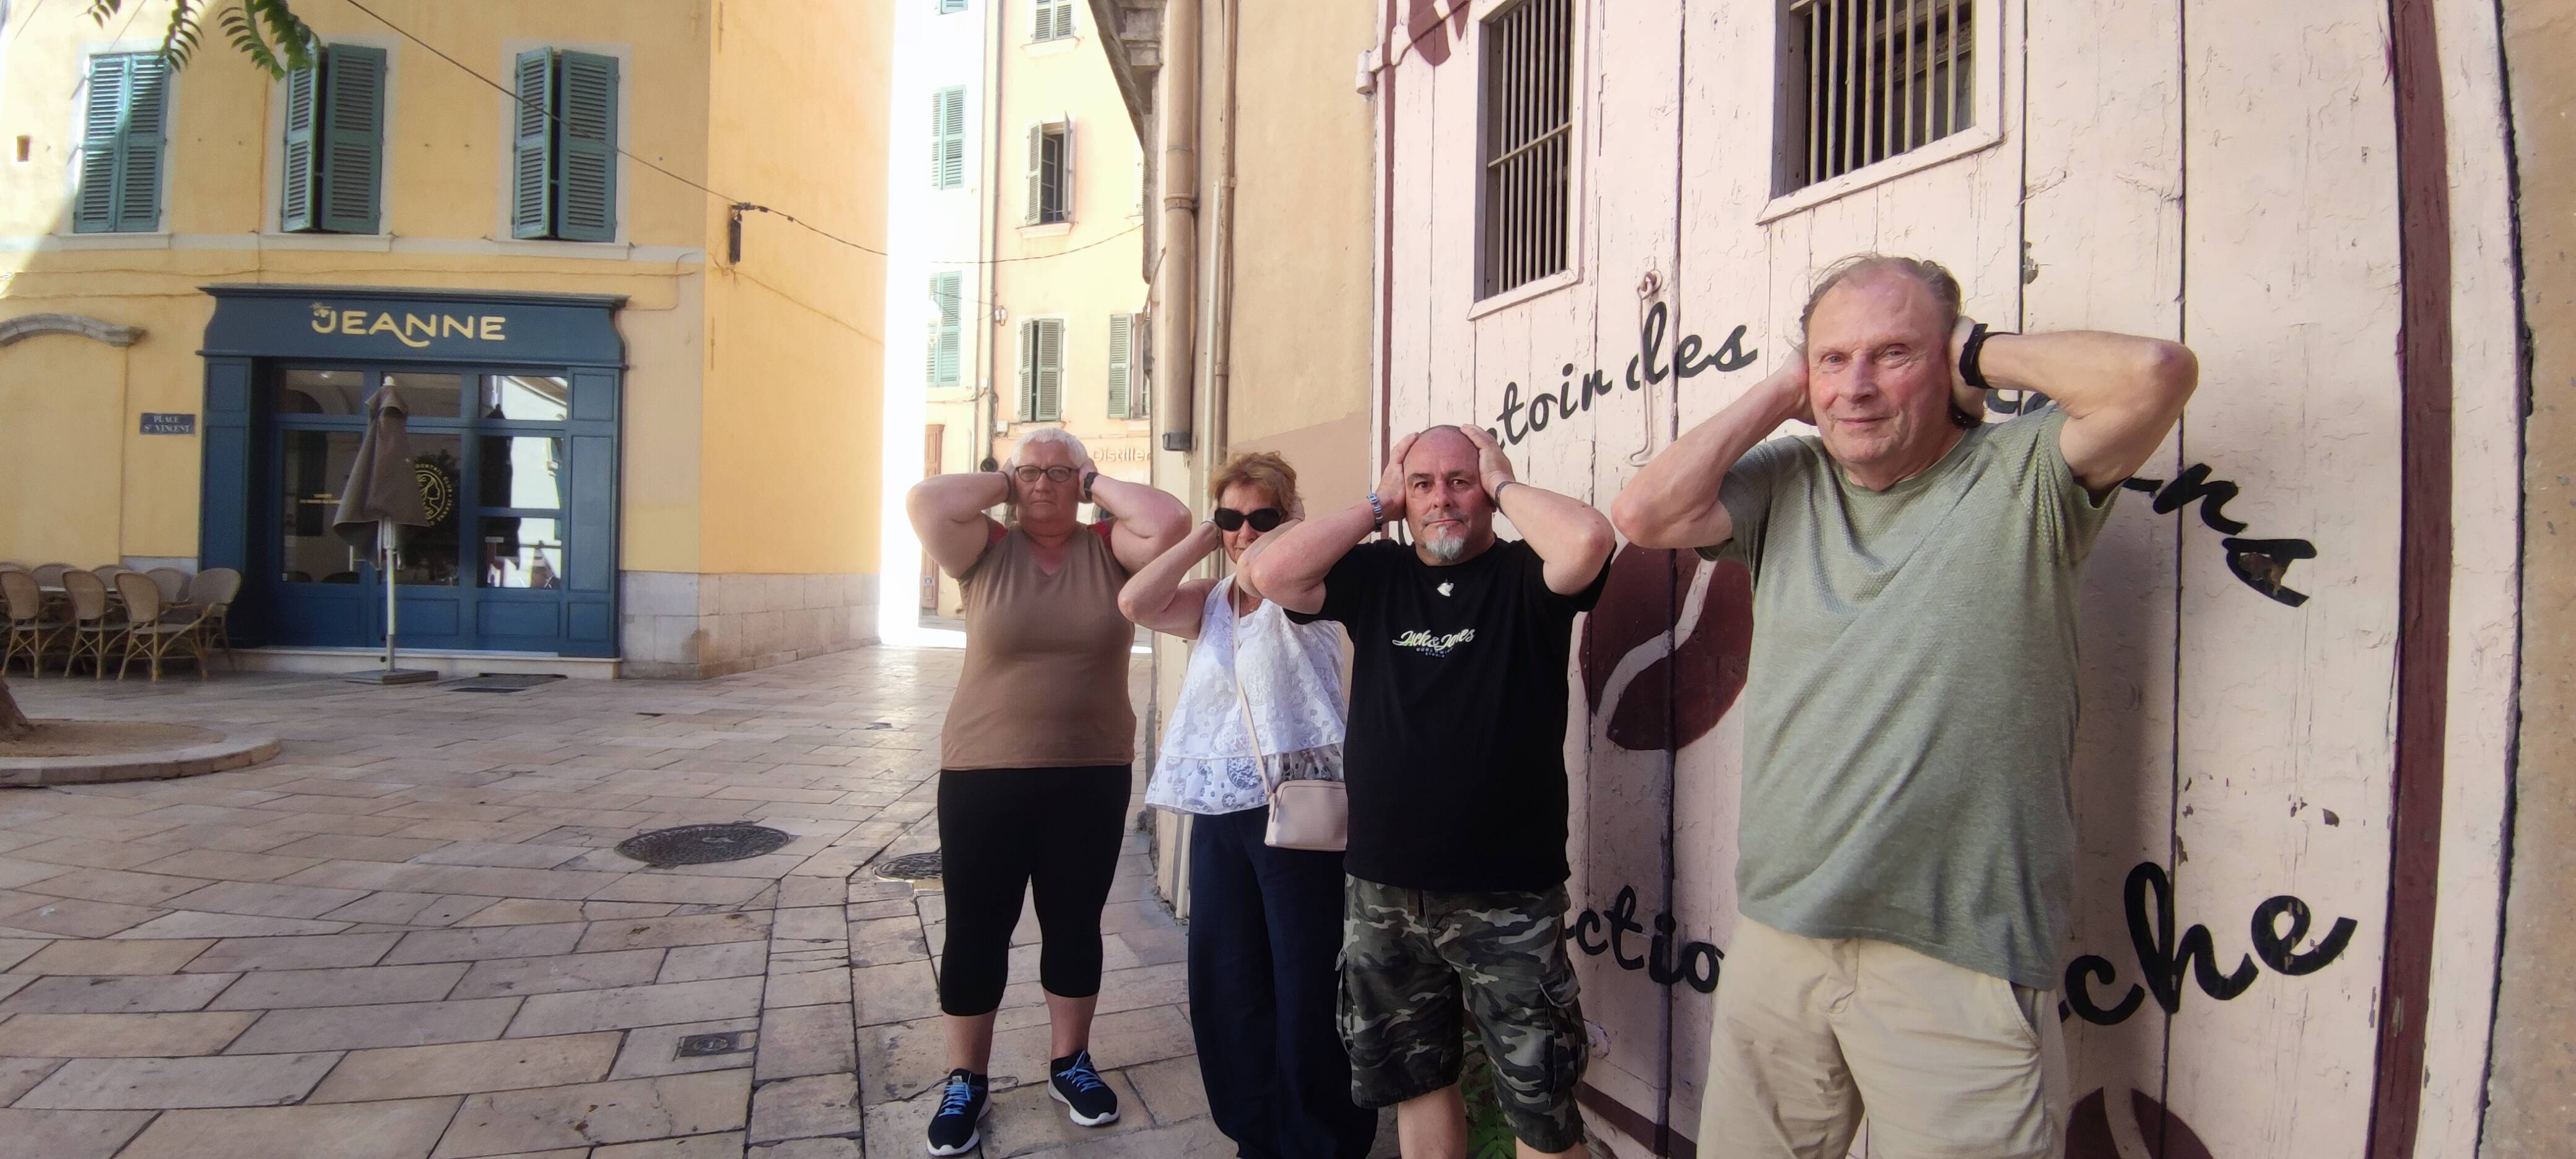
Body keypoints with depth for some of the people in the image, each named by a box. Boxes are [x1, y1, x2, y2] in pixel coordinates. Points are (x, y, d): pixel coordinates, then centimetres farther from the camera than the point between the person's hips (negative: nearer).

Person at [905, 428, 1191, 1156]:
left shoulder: (1109, 552, 1)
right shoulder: (988, 550, 0)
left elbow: (1171, 521, -17)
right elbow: (924, 502, -17)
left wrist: (1099, 486, -5)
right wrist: (1000, 486, -3)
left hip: (1092, 776, 1)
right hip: (983, 776, 0)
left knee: (1075, 925, 14)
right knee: (976, 932, 9)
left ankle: (1071, 1064, 33)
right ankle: (966, 1081, 27)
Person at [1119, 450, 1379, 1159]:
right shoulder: (1210, 604, 14)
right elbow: (1135, 604, -3)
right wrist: (1205, 540, 1)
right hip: (1219, 812, 6)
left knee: (1307, 989, 1)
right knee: (1223, 985, 13)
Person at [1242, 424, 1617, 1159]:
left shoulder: (1524, 575, -4)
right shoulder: (1374, 576, 6)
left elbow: (1589, 540, -26)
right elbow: (1268, 572, -8)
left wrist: (1503, 483, -9)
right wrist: (1376, 505, -3)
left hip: (1509, 896, -4)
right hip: (1380, 891, 4)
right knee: (1413, 1076, 21)